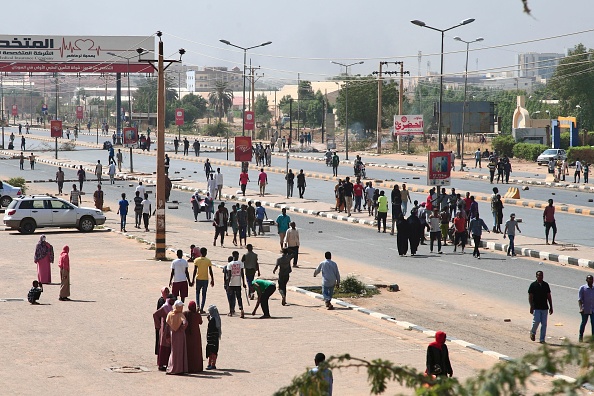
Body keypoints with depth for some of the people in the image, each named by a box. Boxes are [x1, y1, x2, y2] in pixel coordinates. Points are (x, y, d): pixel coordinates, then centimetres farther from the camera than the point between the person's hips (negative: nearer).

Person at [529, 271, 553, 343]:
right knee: (536, 321, -10)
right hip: (536, 307, -3)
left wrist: (551, 307, 10)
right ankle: (533, 332, 20)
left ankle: (542, 339, 7)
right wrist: (531, 306, -11)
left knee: (544, 324, 2)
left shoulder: (546, 285, 9)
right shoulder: (533, 285, -1)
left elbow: (549, 296, 13)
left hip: (545, 307, 3)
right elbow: (530, 296, -3)